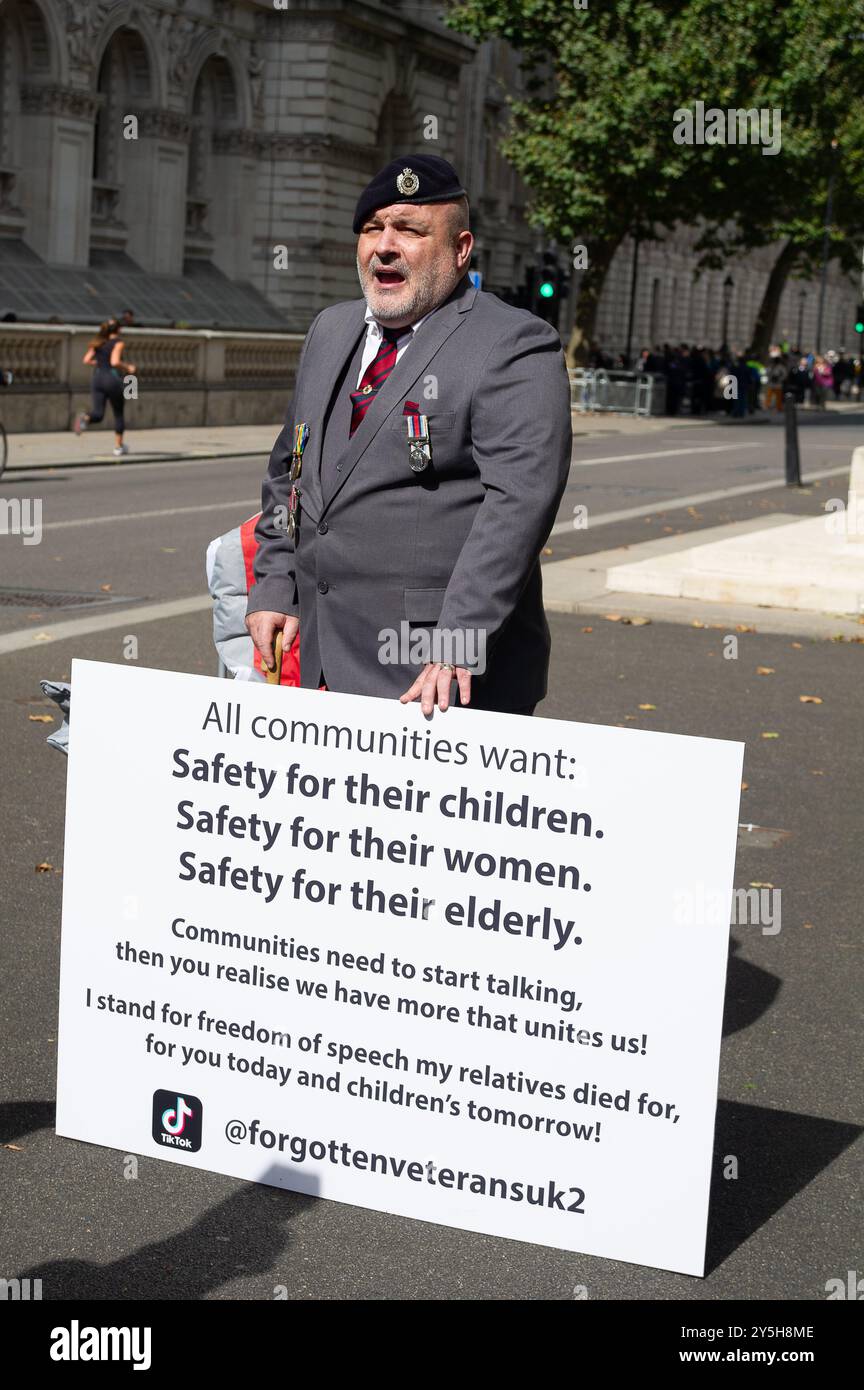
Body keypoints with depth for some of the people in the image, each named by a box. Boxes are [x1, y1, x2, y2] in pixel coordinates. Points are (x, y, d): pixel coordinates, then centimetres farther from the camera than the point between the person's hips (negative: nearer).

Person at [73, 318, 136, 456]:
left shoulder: (98, 342, 12)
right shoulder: (119, 342, -5)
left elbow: (86, 360, 7)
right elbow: (115, 362, -18)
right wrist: (128, 367, -2)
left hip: (97, 378, 4)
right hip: (113, 379, -4)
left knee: (98, 414, 1)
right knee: (118, 414, 13)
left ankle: (84, 417, -34)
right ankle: (118, 447, 17)